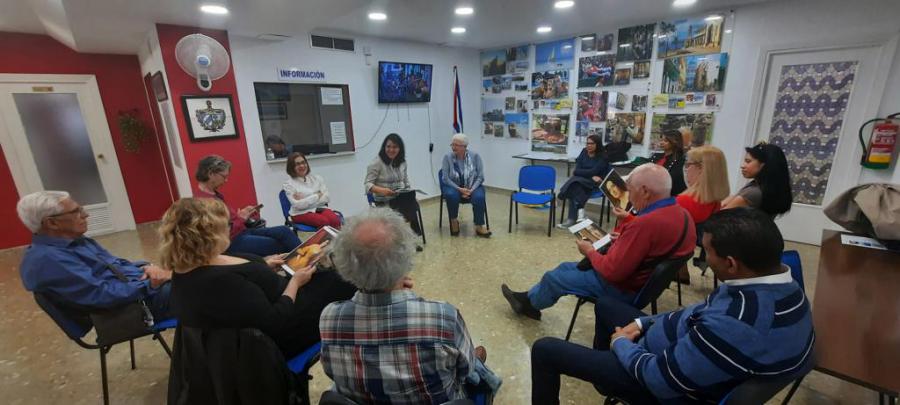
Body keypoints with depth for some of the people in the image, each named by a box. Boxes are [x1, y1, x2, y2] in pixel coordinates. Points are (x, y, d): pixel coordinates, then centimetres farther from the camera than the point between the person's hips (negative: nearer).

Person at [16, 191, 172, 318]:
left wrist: (147, 266, -4)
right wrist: (151, 284, -19)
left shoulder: (77, 241, 13)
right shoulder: (45, 259, -16)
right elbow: (102, 295, -22)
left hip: (140, 286, 9)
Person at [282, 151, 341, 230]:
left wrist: (305, 199, -7)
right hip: (301, 213, -3)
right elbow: (298, 205, -9)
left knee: (335, 220, -30)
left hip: (320, 208, 3)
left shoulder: (317, 178, 13)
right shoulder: (288, 184, 3)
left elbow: (327, 197, 3)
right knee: (324, 221, -33)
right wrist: (317, 196, -6)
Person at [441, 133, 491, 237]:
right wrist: (459, 189, -22)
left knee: (479, 197, -31)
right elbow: (445, 178, -10)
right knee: (451, 195, -33)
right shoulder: (447, 157, -9)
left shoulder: (475, 156, -8)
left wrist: (471, 190, -21)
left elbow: (480, 177, -7)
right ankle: (454, 221, -9)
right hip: (453, 186, 0)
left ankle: (479, 227, -19)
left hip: (472, 186, 0)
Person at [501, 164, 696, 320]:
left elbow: (612, 271, -30)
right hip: (640, 277, 9)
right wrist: (624, 240, 3)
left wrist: (590, 252, -12)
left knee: (553, 278, 7)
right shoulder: (680, 213, -3)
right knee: (566, 267, 20)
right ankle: (529, 298, 34)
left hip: (622, 288, -9)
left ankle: (530, 304, 35)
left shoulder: (646, 223, -33)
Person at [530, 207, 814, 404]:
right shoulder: (783, 286, -9)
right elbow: (700, 314, 6)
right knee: (606, 307, 27)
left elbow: (659, 379, -28)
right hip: (680, 351, 9)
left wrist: (621, 345, -10)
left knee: (545, 349, -5)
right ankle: (600, 372, 46)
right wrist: (643, 323, 1)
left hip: (667, 382, -9)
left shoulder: (735, 326, -41)